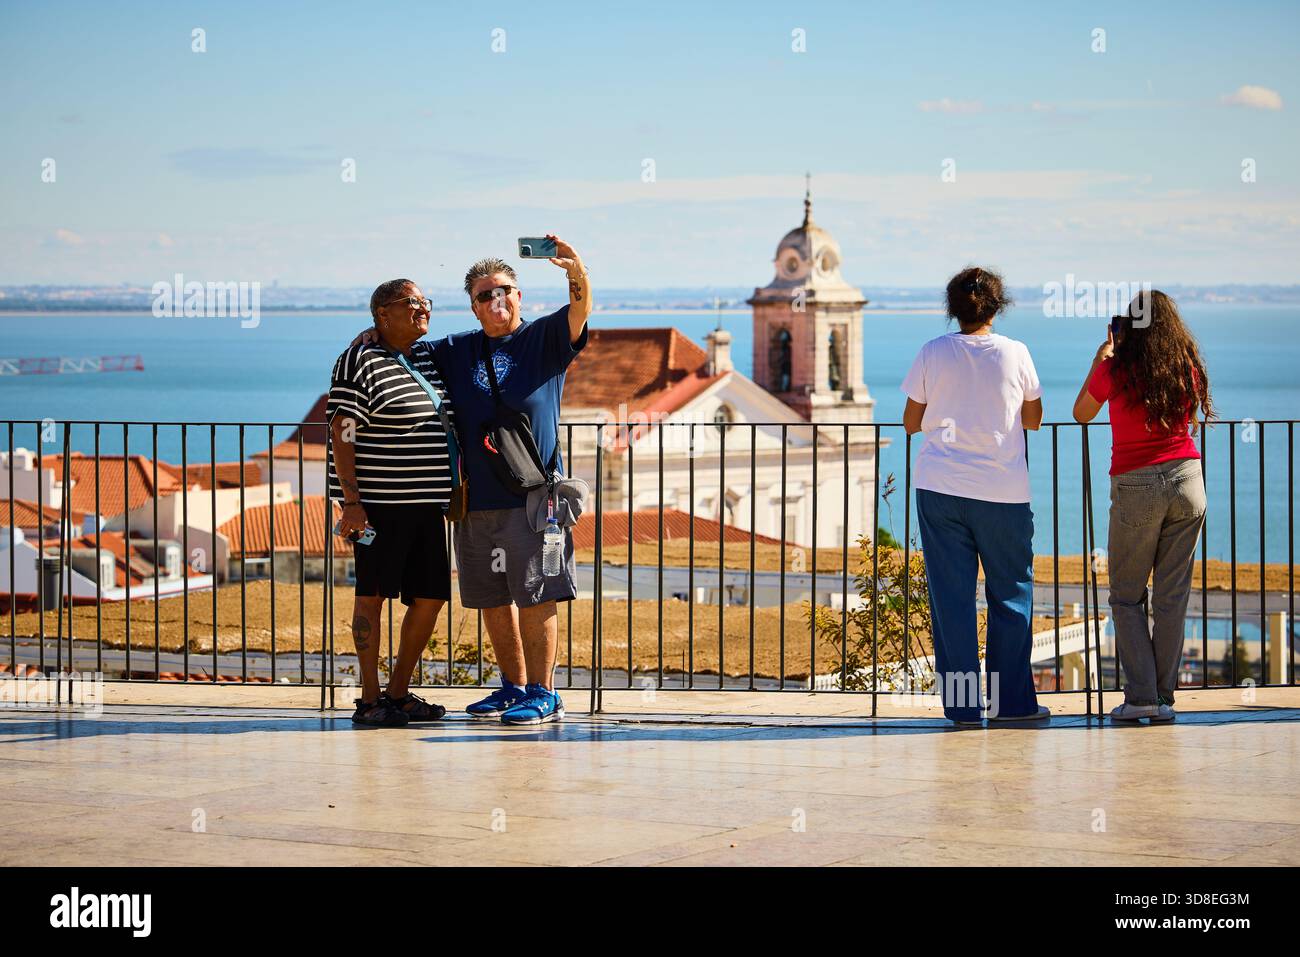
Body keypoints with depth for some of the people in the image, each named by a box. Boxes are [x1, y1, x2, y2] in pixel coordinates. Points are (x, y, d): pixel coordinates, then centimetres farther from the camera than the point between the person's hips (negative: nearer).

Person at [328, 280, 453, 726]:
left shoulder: (427, 362, 17)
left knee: (431, 597, 7)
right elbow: (341, 433, -13)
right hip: (378, 502, -8)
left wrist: (451, 494, 23)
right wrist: (351, 501, -20)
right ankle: (369, 700, 4)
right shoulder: (360, 362, -7)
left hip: (426, 503, 8)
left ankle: (399, 693, 19)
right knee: (372, 593, -2)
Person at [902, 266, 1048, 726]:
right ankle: (1012, 701, 10)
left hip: (940, 488, 1)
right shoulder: (1015, 353, -1)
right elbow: (1033, 419, 10)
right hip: (1002, 491, -1)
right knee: (1010, 593, 10)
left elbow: (911, 423, 6)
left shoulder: (933, 353, 0)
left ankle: (961, 704, 2)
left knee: (951, 596, 3)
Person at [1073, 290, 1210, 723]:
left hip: (1135, 486, -3)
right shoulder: (1188, 369, 3)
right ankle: (1164, 697, 7)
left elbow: (1081, 414, 11)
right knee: (1172, 596, 7)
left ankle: (1141, 696, -4)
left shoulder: (1115, 371, -6)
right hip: (1186, 479, 3)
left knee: (1126, 595, 7)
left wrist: (1099, 359, 18)